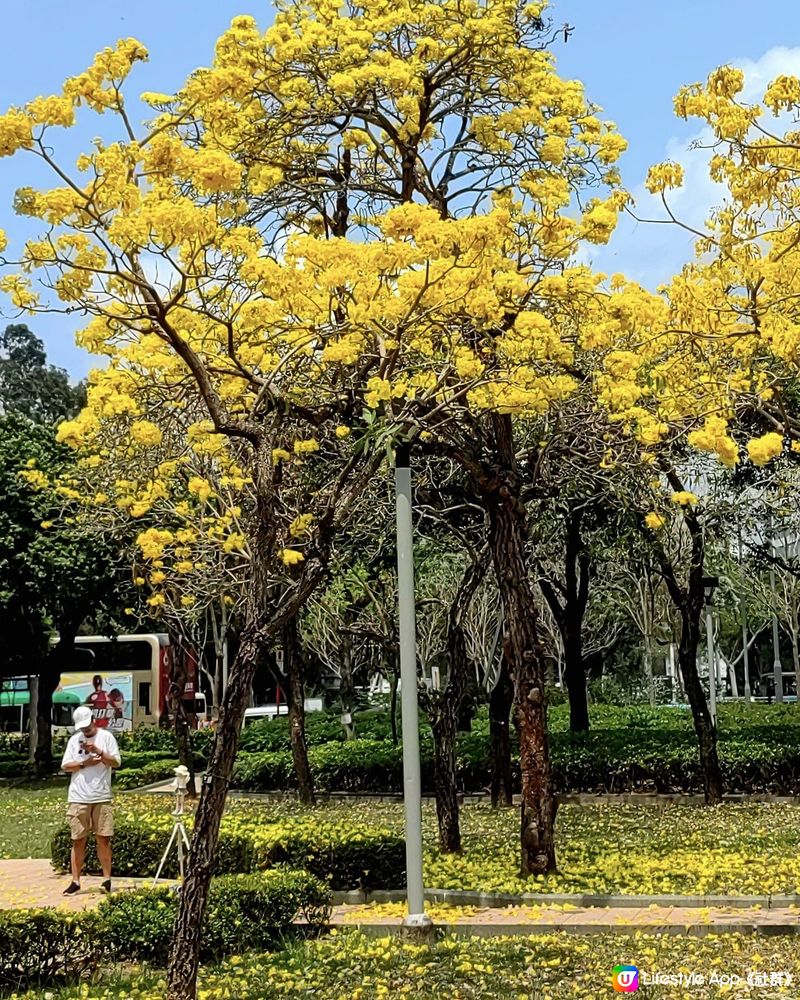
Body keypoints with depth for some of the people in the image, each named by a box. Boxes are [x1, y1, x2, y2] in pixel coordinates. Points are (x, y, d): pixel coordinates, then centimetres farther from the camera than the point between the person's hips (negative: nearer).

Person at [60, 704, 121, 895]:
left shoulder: (106, 737, 3)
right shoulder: (74, 740, 9)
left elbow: (116, 762, -3)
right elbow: (65, 766, 4)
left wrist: (98, 751, -15)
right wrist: (84, 763, -10)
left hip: (102, 797, -1)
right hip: (78, 798, 1)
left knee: (103, 839, 2)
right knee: (78, 840, 4)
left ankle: (107, 879, 10)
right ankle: (75, 881, 9)